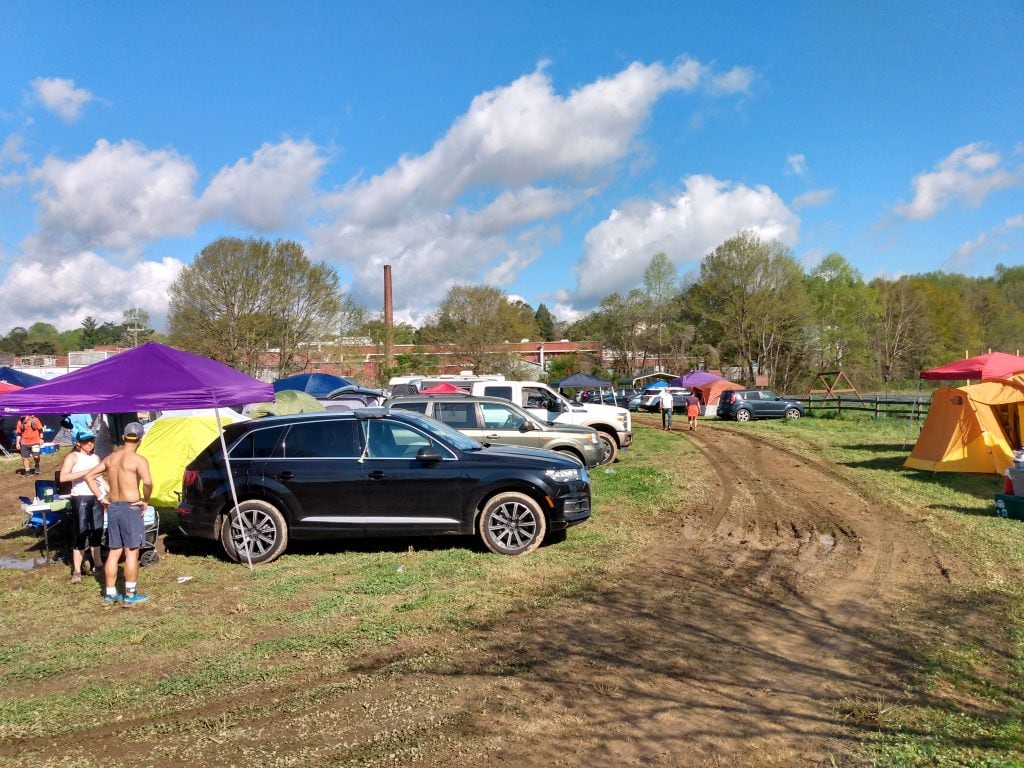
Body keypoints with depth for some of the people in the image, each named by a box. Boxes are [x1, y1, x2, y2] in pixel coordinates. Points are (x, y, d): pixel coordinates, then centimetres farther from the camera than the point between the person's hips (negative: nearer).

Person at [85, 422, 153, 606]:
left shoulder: (111, 458, 9)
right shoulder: (138, 460, -13)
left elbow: (89, 476, 14)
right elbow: (147, 482, -29)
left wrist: (101, 498, 10)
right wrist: (146, 500, -12)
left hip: (112, 507, 7)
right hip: (130, 508, -6)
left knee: (113, 552, 14)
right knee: (132, 552, 1)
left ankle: (110, 593, 20)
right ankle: (130, 595, 5)